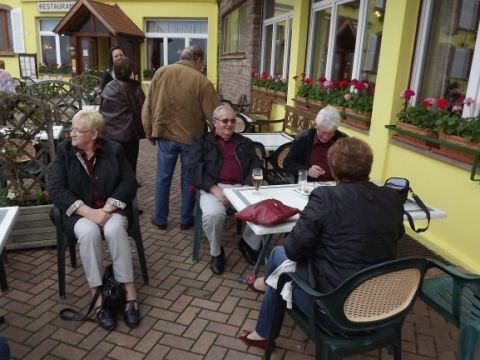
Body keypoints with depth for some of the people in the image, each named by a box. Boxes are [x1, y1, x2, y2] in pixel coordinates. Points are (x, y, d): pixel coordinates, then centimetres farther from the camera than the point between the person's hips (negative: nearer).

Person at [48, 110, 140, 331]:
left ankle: (130, 292, -25)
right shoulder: (64, 152, 0)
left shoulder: (114, 150, 0)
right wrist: (89, 212, -21)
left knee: (114, 229, -33)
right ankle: (98, 296, -23)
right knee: (89, 232, -33)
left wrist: (107, 209, -18)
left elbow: (129, 182, -5)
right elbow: (56, 189, -9)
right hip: (79, 212, 0)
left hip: (111, 209, 0)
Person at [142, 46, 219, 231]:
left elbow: (148, 105, 1)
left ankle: (160, 219, 24)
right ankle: (186, 220, 23)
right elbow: (213, 114, -10)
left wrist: (150, 131, 11)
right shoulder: (202, 81, -11)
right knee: (188, 179, 12)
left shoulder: (161, 72, -1)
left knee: (163, 178, 13)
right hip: (191, 137, -2)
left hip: (165, 135, 2)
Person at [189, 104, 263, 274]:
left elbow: (256, 166, 12)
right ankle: (216, 252, -3)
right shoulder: (202, 141, 15)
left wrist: (247, 186, -9)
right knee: (213, 214, -35)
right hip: (214, 188, -2)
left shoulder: (245, 143, 25)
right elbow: (195, 169, 1)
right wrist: (215, 189, -15)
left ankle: (248, 243, 5)